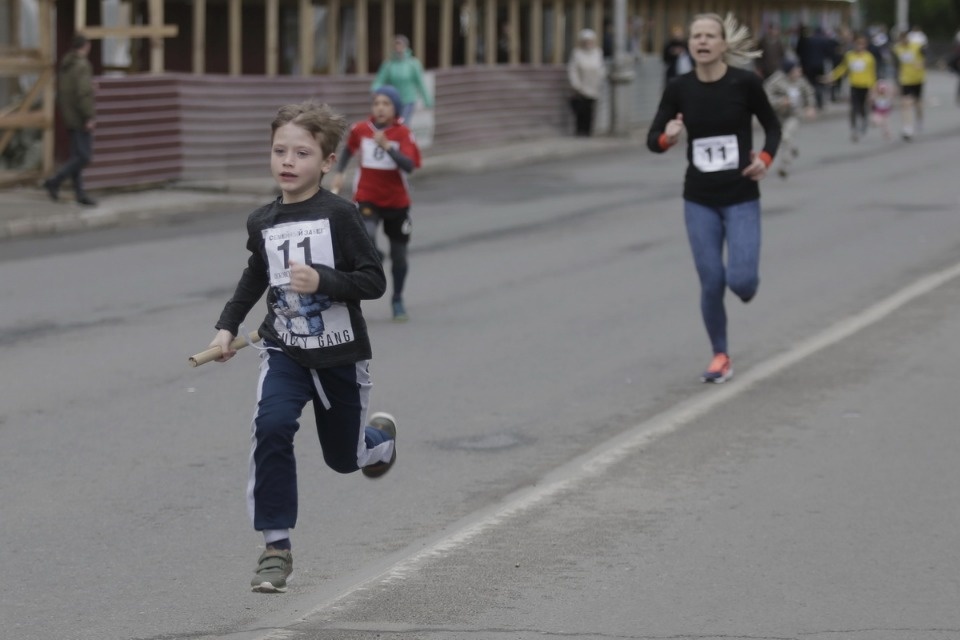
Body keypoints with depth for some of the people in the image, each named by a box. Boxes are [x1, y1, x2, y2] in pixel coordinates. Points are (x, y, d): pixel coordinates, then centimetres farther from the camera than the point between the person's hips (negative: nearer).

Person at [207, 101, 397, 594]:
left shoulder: (339, 215, -14)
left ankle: (378, 436, 52)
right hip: (284, 349, 2)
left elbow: (374, 281, -15)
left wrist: (322, 281, -28)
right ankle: (276, 548, -17)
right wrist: (228, 325, 11)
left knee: (344, 457, 13)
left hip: (340, 354, -2)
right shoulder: (262, 223, -1)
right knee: (271, 426, -24)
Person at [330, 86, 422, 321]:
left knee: (398, 255, 11)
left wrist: (387, 146, -37)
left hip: (397, 202, 0)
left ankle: (397, 300, 31)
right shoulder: (360, 130, -4)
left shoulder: (403, 134, -13)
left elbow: (409, 166, -27)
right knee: (367, 236, -31)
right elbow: (349, 149, 18)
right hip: (368, 199, 0)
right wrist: (339, 173, 10)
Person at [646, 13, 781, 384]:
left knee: (740, 280, -12)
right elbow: (652, 140, 0)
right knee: (711, 283, 0)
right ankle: (720, 356, 19)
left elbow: (772, 125, 5)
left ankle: (746, 283, 27)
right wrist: (668, 138, -23)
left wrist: (766, 158, -12)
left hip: (741, 199, -2)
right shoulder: (679, 89, -5)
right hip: (699, 201, 2)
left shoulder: (746, 83, -10)